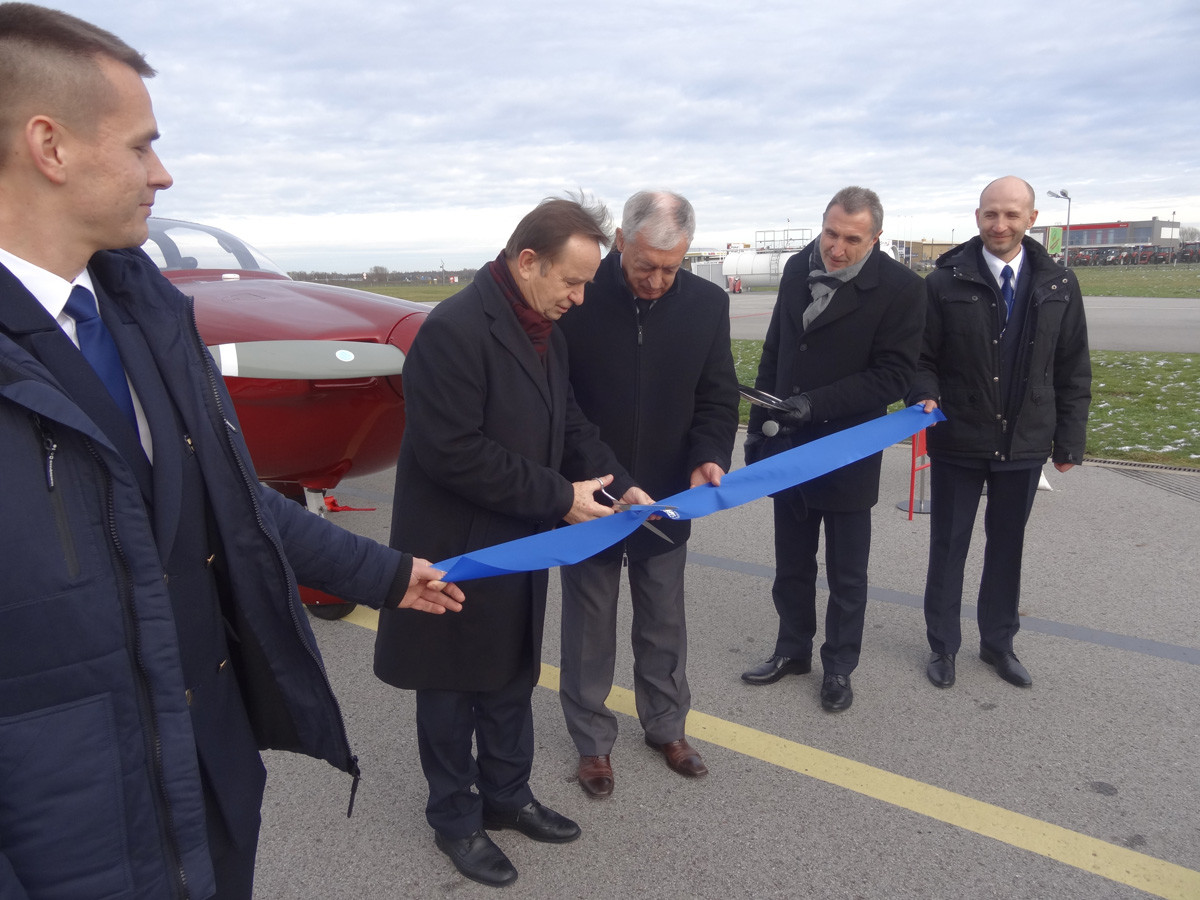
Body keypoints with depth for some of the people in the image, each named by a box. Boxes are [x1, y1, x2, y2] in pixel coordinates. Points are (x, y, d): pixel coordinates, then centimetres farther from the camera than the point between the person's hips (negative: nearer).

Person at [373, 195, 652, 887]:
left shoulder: (547, 329, 5)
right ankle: (456, 818, 32)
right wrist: (559, 496, -23)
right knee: (455, 690, 12)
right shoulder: (454, 330, -23)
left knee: (513, 679, 21)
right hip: (457, 552, -8)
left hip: (520, 546, 8)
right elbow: (451, 452, -27)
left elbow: (569, 421, 12)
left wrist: (619, 483, -4)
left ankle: (507, 795, 42)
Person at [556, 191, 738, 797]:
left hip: (664, 497, 3)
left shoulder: (706, 303, -5)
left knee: (664, 625, 18)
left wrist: (708, 458, -17)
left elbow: (718, 398, 1)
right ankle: (592, 741, 33)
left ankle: (666, 726, 40)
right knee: (589, 628, 13)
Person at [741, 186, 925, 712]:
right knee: (791, 564, 18)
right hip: (787, 446, 5)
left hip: (848, 454, -4)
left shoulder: (900, 288, -13)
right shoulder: (798, 268, 2)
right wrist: (758, 425, 11)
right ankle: (793, 650, 36)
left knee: (846, 574, 11)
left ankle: (839, 666, 29)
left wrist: (816, 403, -24)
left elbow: (893, 376, -16)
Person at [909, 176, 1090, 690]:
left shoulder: (1059, 286, 1)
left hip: (1024, 443, 2)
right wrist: (927, 398, -22)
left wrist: (1069, 442, 5)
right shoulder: (946, 281, -7)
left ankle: (998, 643, 33)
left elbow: (1073, 372, 5)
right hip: (958, 441, -2)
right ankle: (942, 645, 26)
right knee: (948, 545, 10)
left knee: (1007, 545, 15)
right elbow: (922, 357, -2)